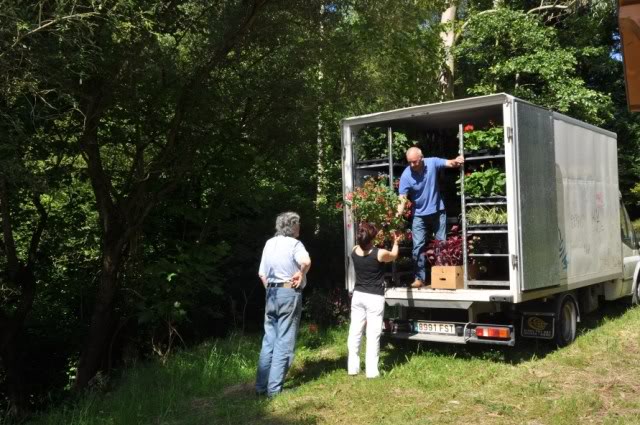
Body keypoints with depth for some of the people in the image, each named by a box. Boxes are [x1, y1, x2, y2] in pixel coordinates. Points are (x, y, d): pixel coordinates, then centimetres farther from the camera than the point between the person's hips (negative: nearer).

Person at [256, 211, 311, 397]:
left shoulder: (269, 243, 10)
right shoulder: (294, 244, -10)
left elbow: (262, 273, 14)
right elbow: (306, 261, -32)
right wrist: (301, 274, -14)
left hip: (272, 294, 7)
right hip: (289, 294, -7)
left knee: (269, 341, 13)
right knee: (284, 343, -1)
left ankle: (261, 386, 16)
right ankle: (274, 388, -1)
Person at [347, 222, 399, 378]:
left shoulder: (355, 251, -4)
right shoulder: (380, 253, -15)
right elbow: (393, 256, 8)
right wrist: (396, 242, 24)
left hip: (358, 296, 5)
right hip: (374, 298, -4)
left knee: (355, 332, 10)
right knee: (373, 334, 0)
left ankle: (352, 367, 15)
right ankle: (371, 370, 2)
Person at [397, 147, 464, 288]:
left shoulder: (432, 163, -13)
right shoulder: (406, 175, -19)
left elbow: (448, 163, -15)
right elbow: (402, 197, -21)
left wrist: (456, 162, -40)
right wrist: (399, 212, -38)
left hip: (438, 211, 2)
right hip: (419, 215, -1)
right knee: (418, 246, -5)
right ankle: (420, 278, 1)